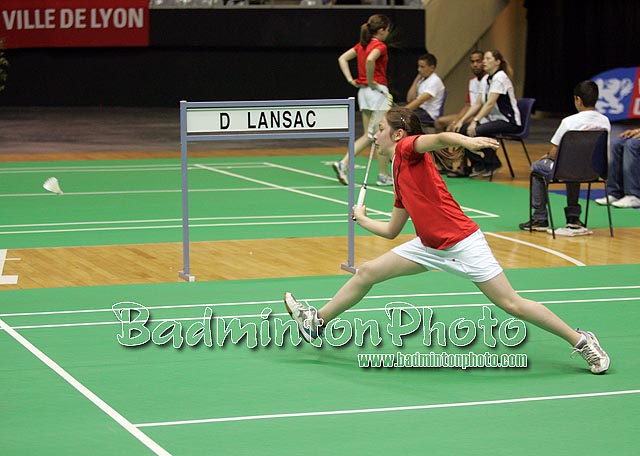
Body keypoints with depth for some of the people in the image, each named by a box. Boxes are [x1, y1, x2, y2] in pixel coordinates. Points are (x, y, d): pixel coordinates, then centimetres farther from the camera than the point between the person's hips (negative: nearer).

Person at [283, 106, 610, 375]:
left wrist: (466, 140, -52)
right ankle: (317, 322, 23)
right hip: (431, 247, 9)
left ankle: (582, 342, 3)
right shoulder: (400, 176, 15)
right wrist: (362, 220, 36)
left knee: (512, 304, -8)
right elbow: (391, 230, 23)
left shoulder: (409, 148, -8)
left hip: (462, 242, -9)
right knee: (367, 272, 8)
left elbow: (440, 138, -32)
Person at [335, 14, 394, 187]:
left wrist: (351, 80, 7)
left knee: (368, 136, 11)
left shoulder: (362, 45, 12)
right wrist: (370, 81, -19)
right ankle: (384, 176, 6)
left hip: (363, 92, 8)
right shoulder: (380, 46, -12)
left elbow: (342, 58, 14)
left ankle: (343, 164, -4)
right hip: (378, 91, -8)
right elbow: (370, 60, -32)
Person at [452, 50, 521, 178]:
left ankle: (492, 164, -9)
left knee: (477, 131, -30)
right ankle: (477, 165, 0)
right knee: (462, 129, -9)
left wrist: (475, 121, -29)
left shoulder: (500, 77, -15)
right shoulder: (485, 80, 11)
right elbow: (478, 104, 10)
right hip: (493, 119, 8)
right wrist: (462, 120, 0)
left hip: (509, 121, -8)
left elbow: (490, 104, -23)